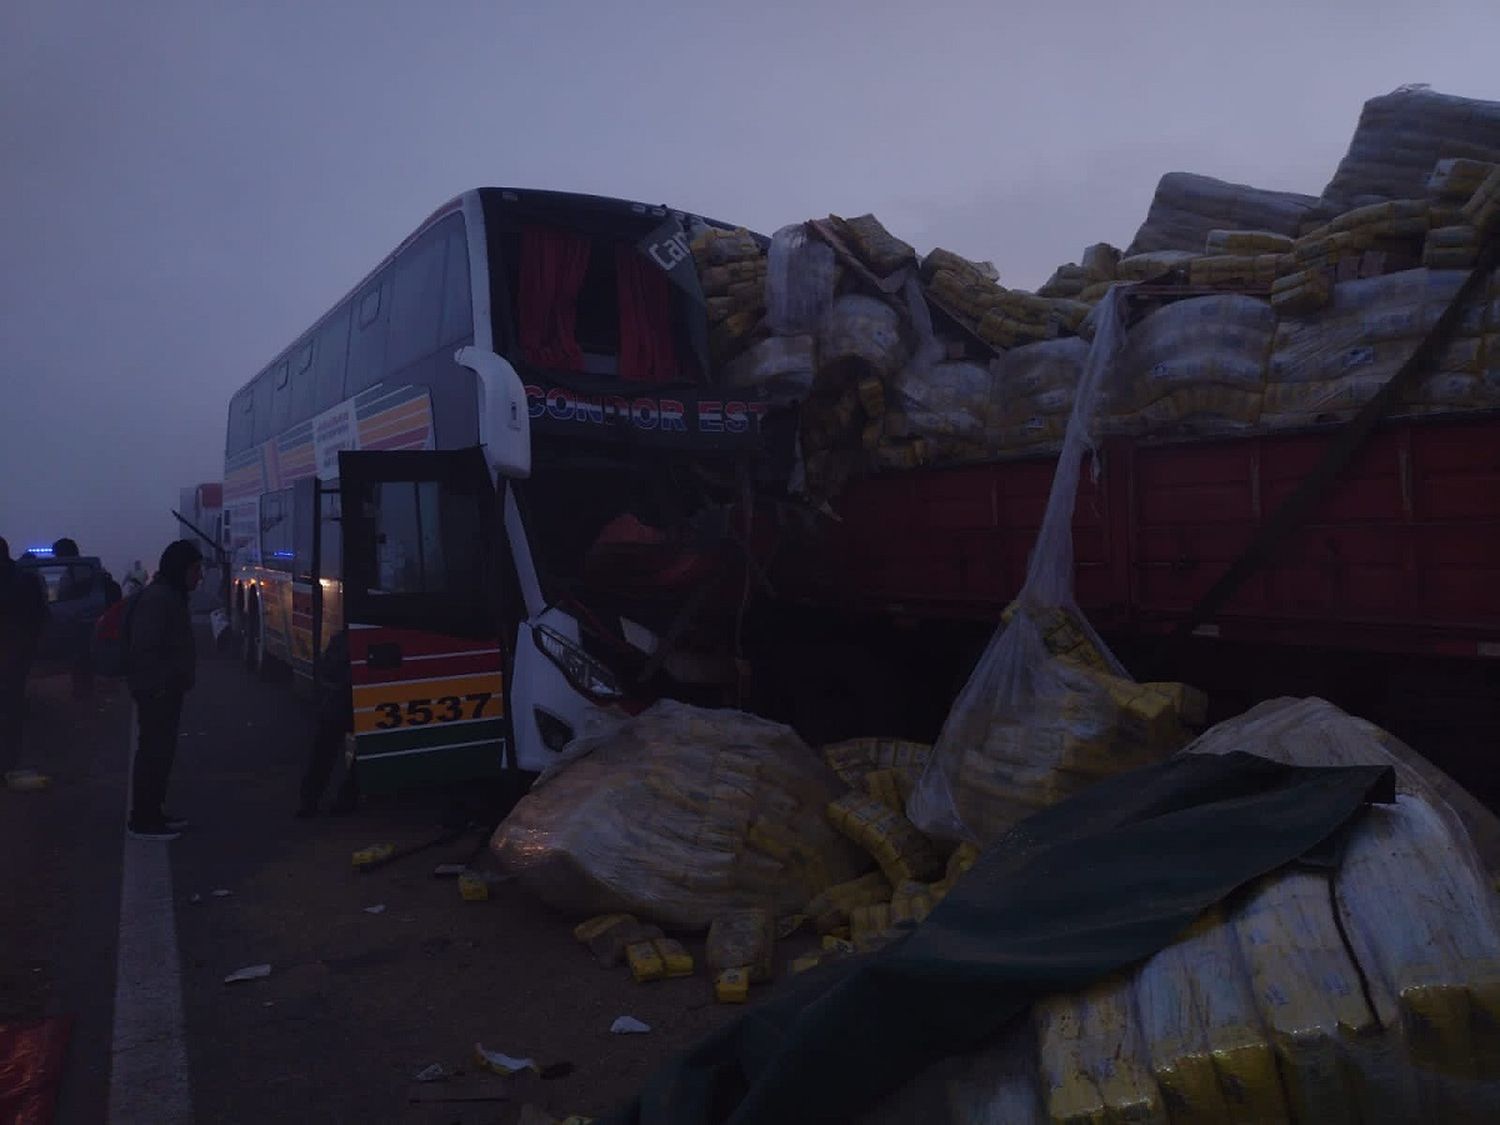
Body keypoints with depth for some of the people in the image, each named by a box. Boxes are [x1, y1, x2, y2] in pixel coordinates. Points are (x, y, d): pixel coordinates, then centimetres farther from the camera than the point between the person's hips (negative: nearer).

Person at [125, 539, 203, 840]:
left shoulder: (171, 596, 15)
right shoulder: (156, 598, -18)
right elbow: (144, 649, -23)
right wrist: (158, 686, -20)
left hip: (167, 691, 10)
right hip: (157, 693, -10)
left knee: (161, 752, 16)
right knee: (154, 753, -4)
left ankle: (152, 812, 25)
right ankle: (143, 821, 3)